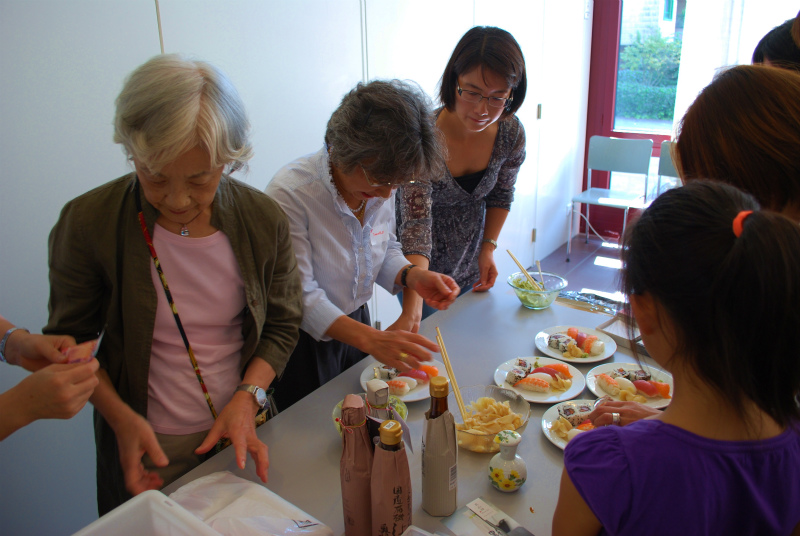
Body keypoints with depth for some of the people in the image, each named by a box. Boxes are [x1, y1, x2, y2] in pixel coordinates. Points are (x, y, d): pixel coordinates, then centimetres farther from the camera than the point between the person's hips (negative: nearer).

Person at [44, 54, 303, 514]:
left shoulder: (264, 221, -12)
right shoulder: (87, 223, -16)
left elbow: (283, 325, 0)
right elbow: (71, 339, -4)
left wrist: (248, 397, -15)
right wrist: (121, 417, -17)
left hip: (242, 439, 2)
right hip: (147, 448, -1)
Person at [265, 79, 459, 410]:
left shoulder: (381, 184, -10)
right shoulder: (289, 193, -29)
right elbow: (300, 297, -29)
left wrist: (411, 275, -16)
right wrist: (370, 339, -40)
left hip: (355, 322, 6)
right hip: (305, 342, -5)